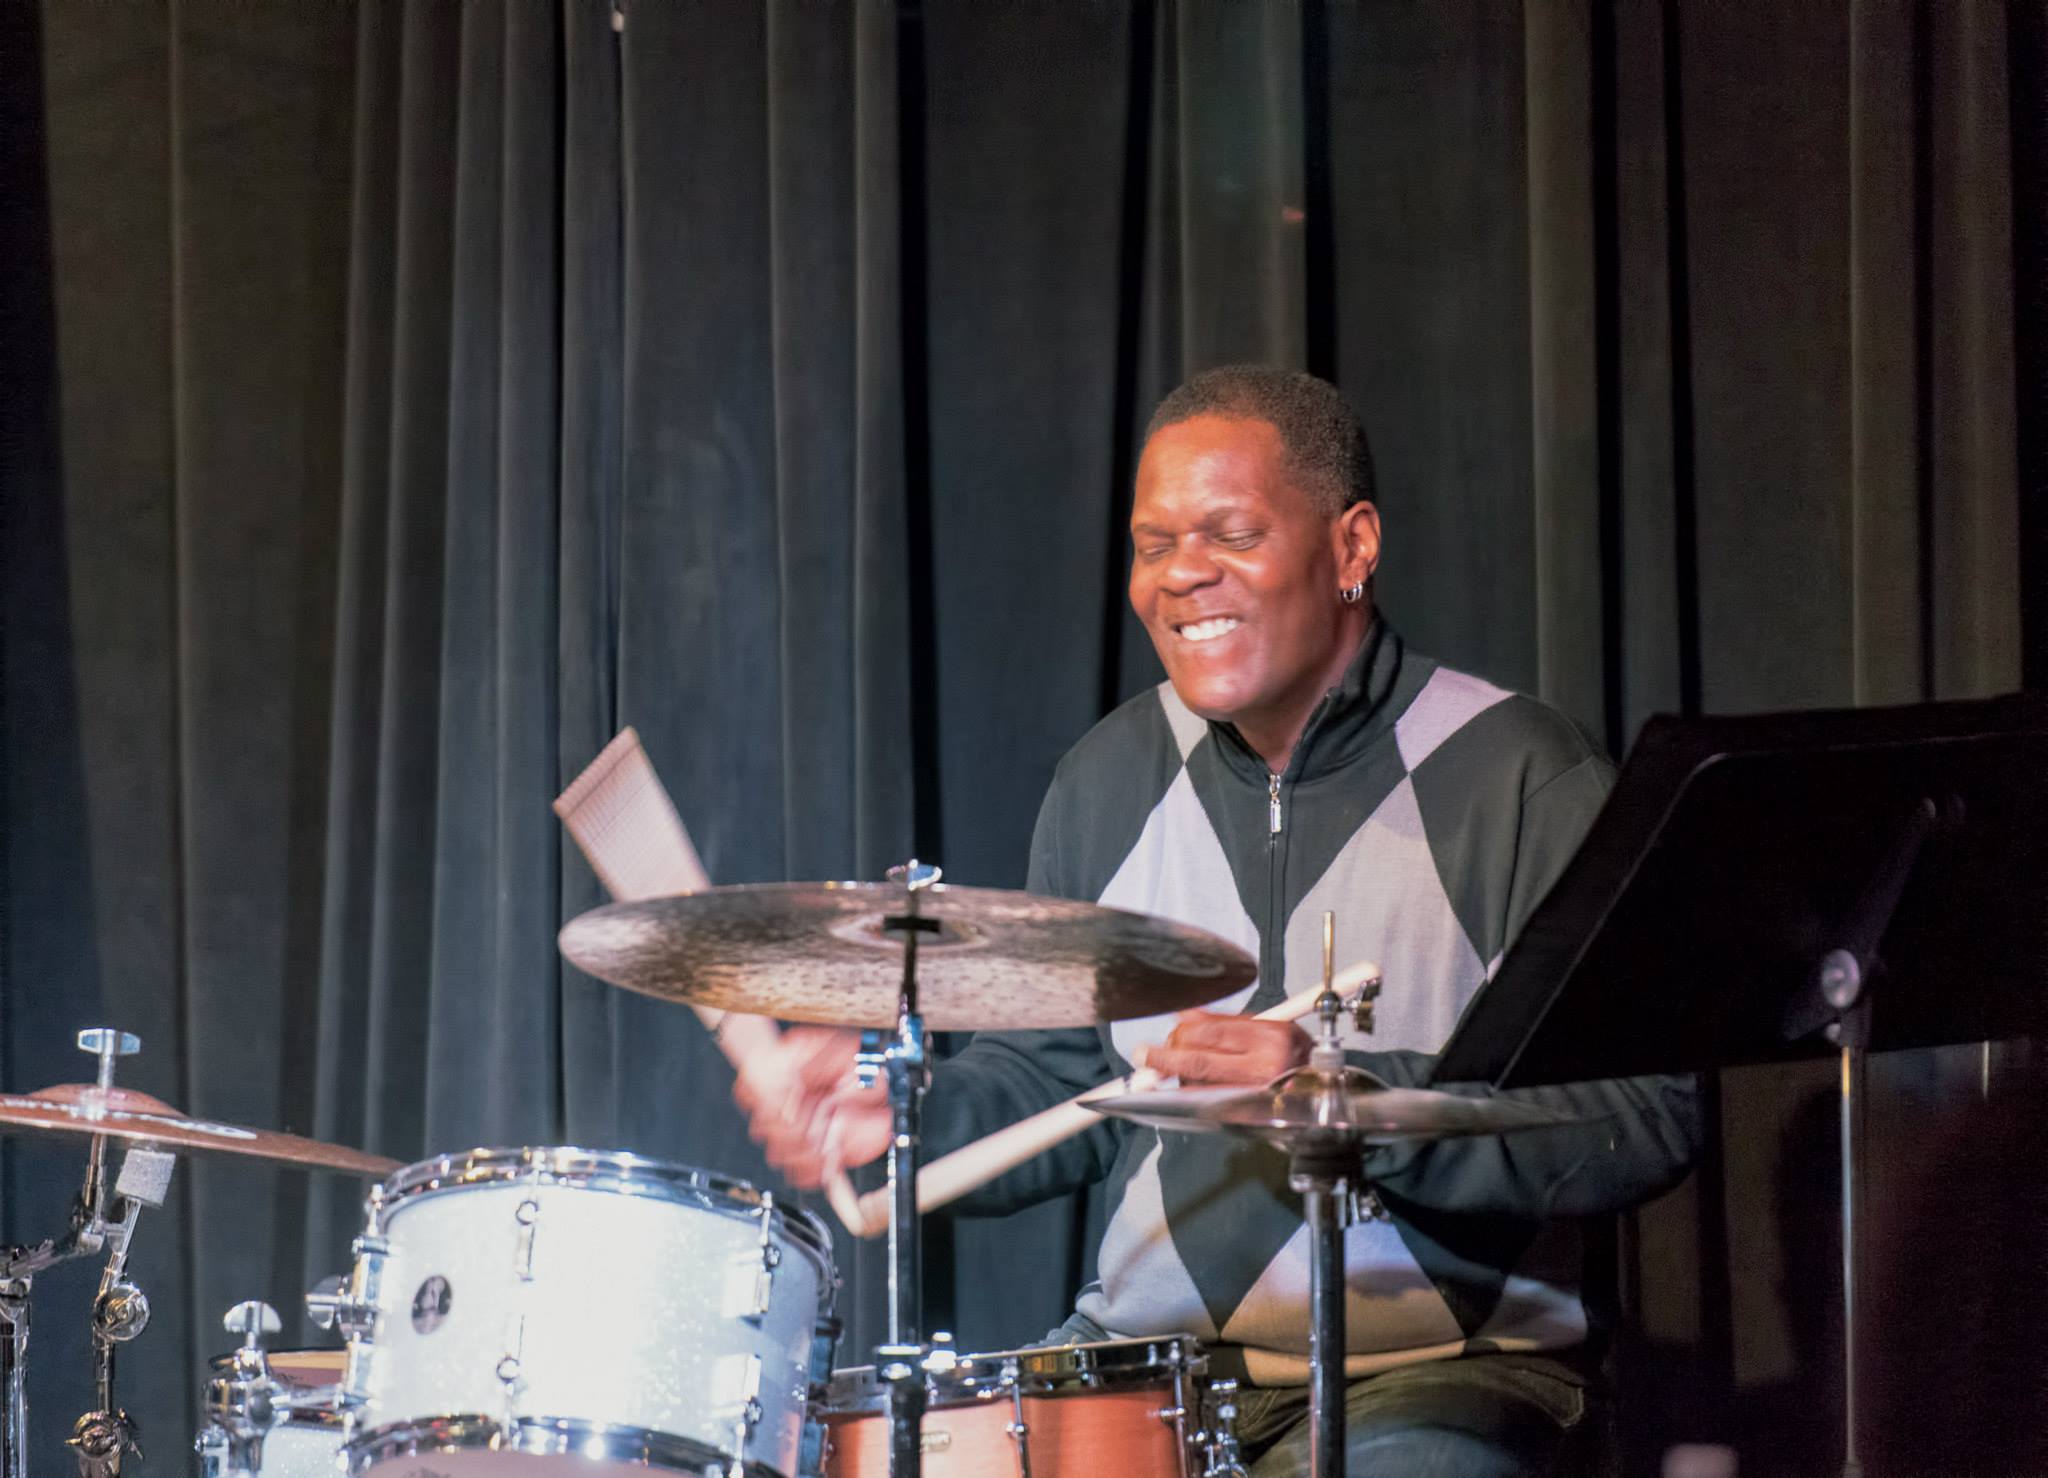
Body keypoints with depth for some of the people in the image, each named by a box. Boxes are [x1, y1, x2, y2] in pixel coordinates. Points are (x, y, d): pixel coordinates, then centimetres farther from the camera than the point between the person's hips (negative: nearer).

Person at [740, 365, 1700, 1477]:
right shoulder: (1111, 779, 11)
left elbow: (1646, 1122, -16)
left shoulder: (1521, 781, -9)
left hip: (1441, 1364, -5)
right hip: (1148, 1346, 5)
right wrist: (905, 1111, -2)